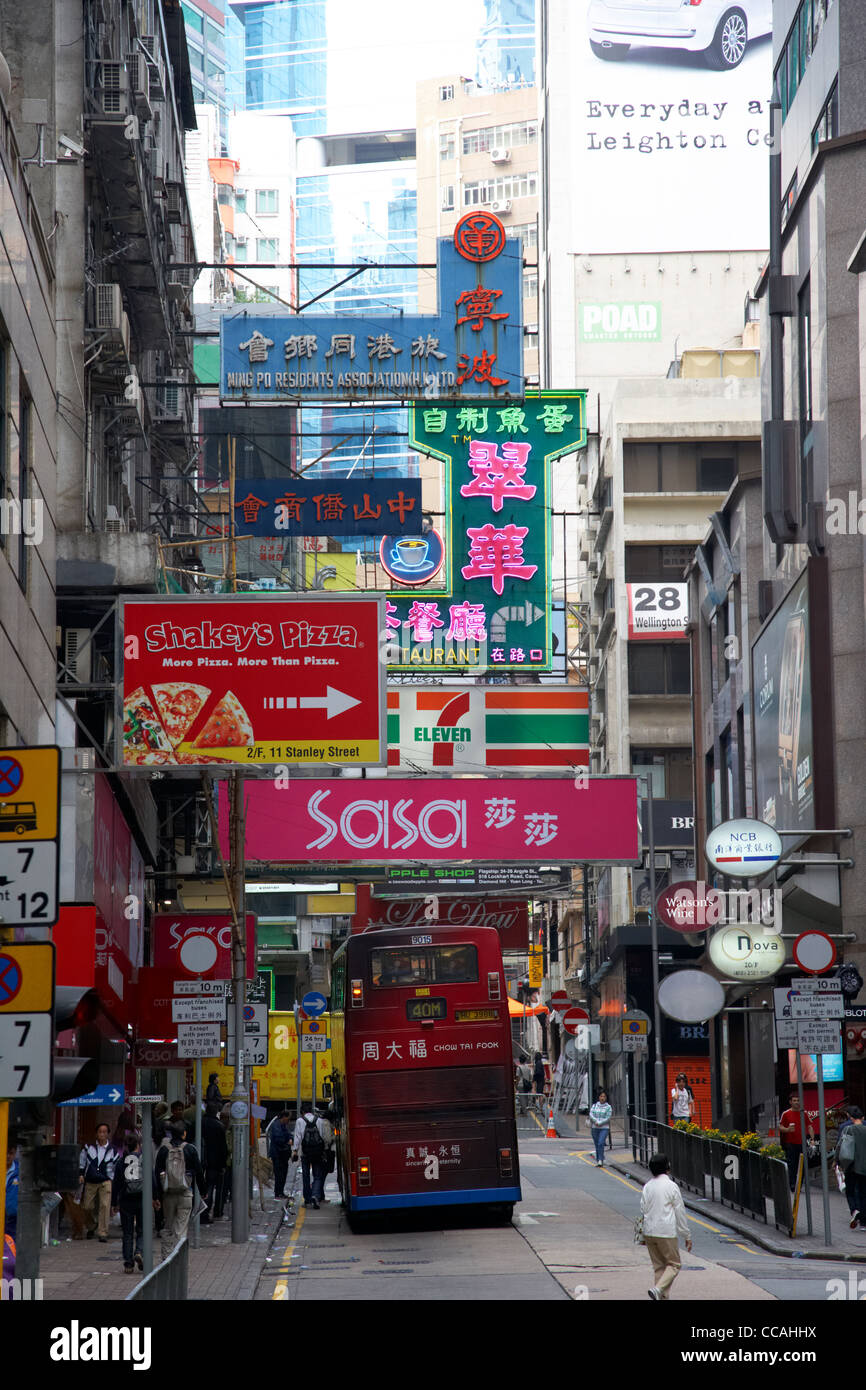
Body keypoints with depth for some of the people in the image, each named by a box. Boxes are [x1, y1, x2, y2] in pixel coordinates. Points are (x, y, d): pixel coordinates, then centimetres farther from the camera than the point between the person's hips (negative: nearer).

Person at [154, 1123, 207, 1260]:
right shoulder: (190, 1149, -3)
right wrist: (203, 1191, 12)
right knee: (181, 1228, 0)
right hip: (185, 1194, -2)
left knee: (168, 1228, 13)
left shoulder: (163, 1150, 2)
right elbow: (198, 1172, 1)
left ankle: (166, 1258, 12)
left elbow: (157, 1173, 2)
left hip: (167, 1194, 2)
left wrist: (158, 1195, 6)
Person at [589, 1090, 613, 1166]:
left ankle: (600, 1161, -21)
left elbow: (607, 1118, -7)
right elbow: (591, 1115, -3)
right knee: (597, 1145, 7)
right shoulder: (594, 1106, 9)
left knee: (601, 1143, -18)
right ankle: (598, 1160, 17)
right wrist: (596, 1121, -20)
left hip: (604, 1128, -3)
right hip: (595, 1128, 3)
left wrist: (599, 1123, -15)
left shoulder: (608, 1107, 1)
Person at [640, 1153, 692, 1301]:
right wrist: (687, 1236, 1)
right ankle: (658, 1289, -16)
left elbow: (643, 1211, 9)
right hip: (667, 1232, -5)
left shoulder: (647, 1187, 4)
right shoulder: (671, 1186, -10)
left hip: (649, 1232, 5)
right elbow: (680, 1213, -6)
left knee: (658, 1266, 14)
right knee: (673, 1264, 5)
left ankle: (663, 1296, 12)